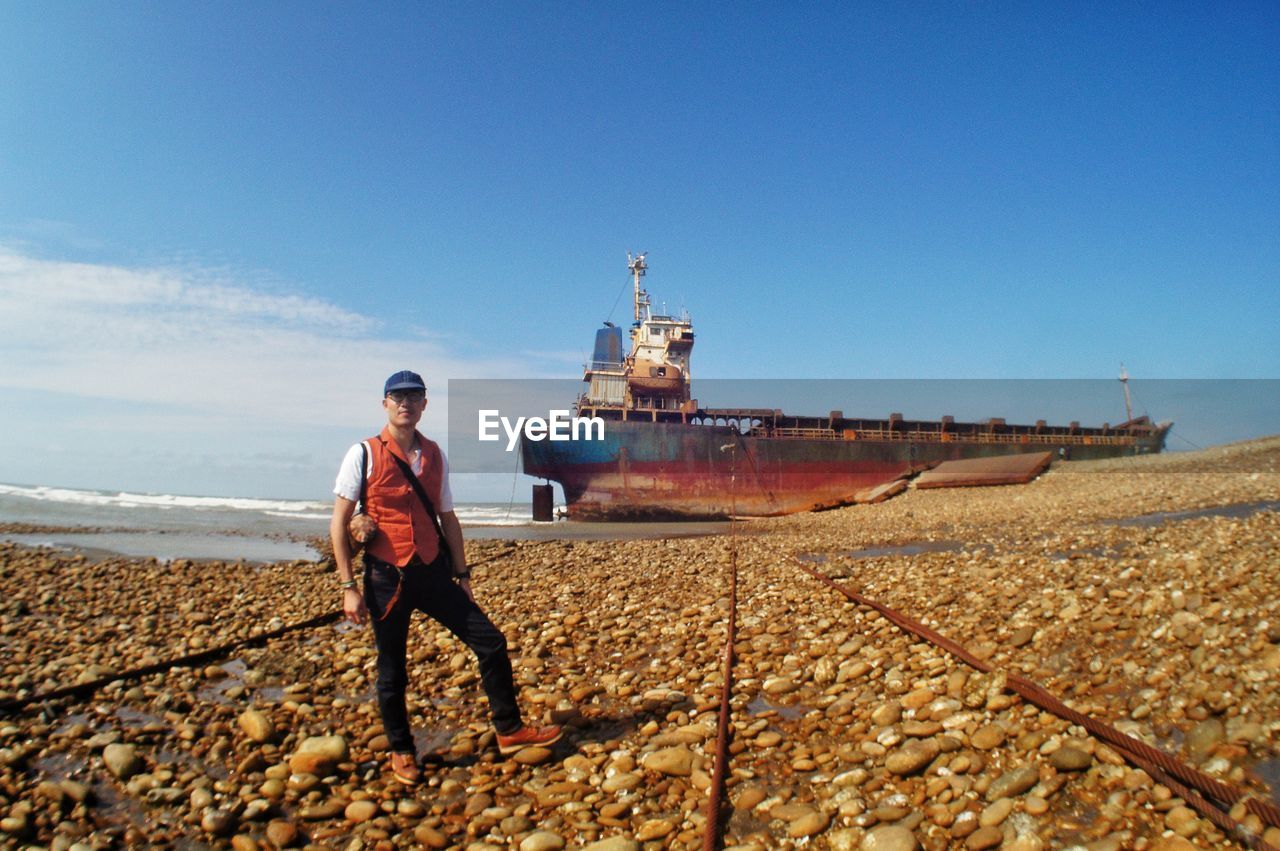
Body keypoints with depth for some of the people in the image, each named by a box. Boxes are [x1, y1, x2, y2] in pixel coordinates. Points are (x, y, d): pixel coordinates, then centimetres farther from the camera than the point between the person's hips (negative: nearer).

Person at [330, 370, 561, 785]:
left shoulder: (434, 456, 7)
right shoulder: (364, 455, -6)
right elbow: (339, 524, -6)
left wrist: (461, 573, 12)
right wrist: (349, 587, -10)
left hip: (434, 572, 4)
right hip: (387, 578, -4)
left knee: (490, 641, 1)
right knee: (392, 672, 8)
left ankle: (509, 731, 16)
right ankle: (401, 753, 29)